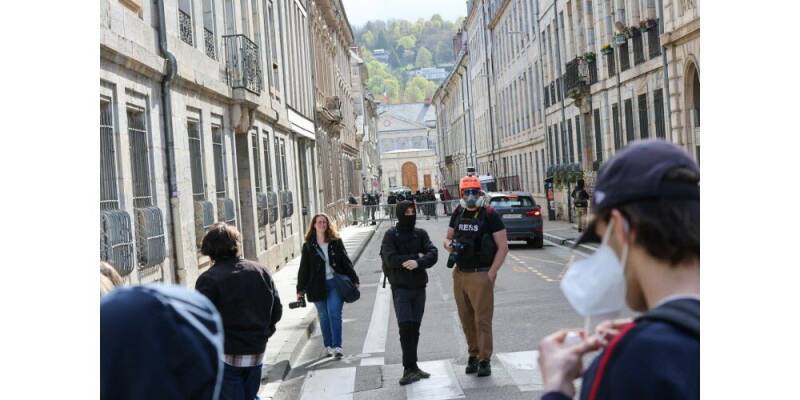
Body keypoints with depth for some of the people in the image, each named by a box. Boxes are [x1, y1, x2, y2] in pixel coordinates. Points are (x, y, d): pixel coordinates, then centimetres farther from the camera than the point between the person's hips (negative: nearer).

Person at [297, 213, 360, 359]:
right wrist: (301, 289, 2)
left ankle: (337, 347, -10)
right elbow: (304, 268, 5)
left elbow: (346, 262, 7)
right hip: (318, 286, 1)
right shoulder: (308, 246, 4)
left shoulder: (336, 242, 4)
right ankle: (328, 346, 20)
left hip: (336, 283, -1)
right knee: (323, 316, 8)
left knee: (334, 313, -11)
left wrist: (354, 280, 4)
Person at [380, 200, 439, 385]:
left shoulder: (420, 234, 7)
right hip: (401, 287, -4)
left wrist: (418, 262, -25)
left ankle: (411, 367, 19)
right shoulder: (391, 235, -3)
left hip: (419, 286, 4)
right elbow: (391, 260, -17)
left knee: (414, 328, 9)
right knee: (405, 328, -10)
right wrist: (417, 257, -12)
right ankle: (410, 368, -5)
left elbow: (433, 254, -6)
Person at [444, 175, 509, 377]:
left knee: (482, 319, -2)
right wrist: (448, 244, -6)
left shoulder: (489, 215, -7)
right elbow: (448, 238, 20)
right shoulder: (458, 213, 9)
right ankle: (473, 354, 24)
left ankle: (484, 360, 7)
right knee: (466, 319, 11)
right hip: (459, 274, 5)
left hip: (481, 275, -5)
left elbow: (503, 246, -8)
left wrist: (491, 274, -13)